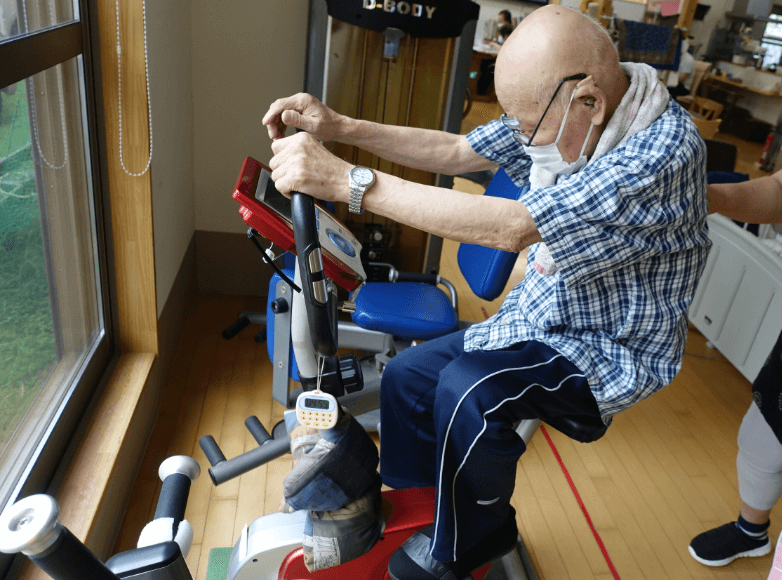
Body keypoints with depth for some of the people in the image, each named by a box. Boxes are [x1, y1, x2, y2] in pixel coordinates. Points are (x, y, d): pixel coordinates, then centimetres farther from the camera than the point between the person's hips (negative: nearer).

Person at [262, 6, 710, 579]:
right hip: (540, 316, 8)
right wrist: (340, 127, -12)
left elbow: (514, 228, -39)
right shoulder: (561, 116, -6)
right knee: (407, 375, 1)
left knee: (470, 391, -29)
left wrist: (348, 181, -38)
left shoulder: (664, 150, -30)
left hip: (610, 353, -7)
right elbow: (456, 152, 0)